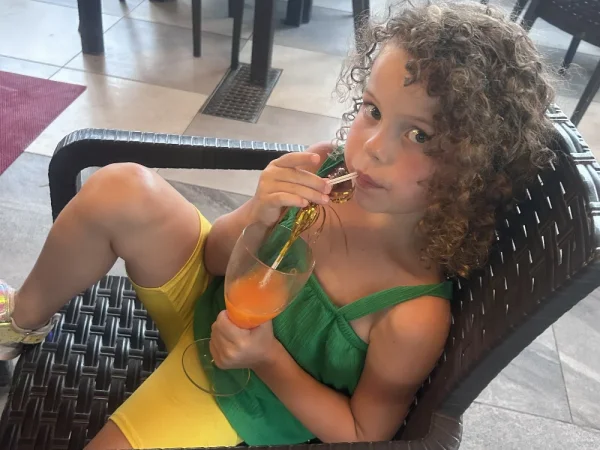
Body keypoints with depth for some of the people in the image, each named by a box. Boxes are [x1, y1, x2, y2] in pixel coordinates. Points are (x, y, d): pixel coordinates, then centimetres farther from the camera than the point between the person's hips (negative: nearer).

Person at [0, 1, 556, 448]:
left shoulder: (415, 317, -31)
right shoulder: (333, 168, -22)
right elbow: (215, 258, -8)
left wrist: (269, 359, -25)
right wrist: (257, 216, -31)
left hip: (235, 403, -2)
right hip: (208, 300, 3)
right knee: (121, 190, -20)